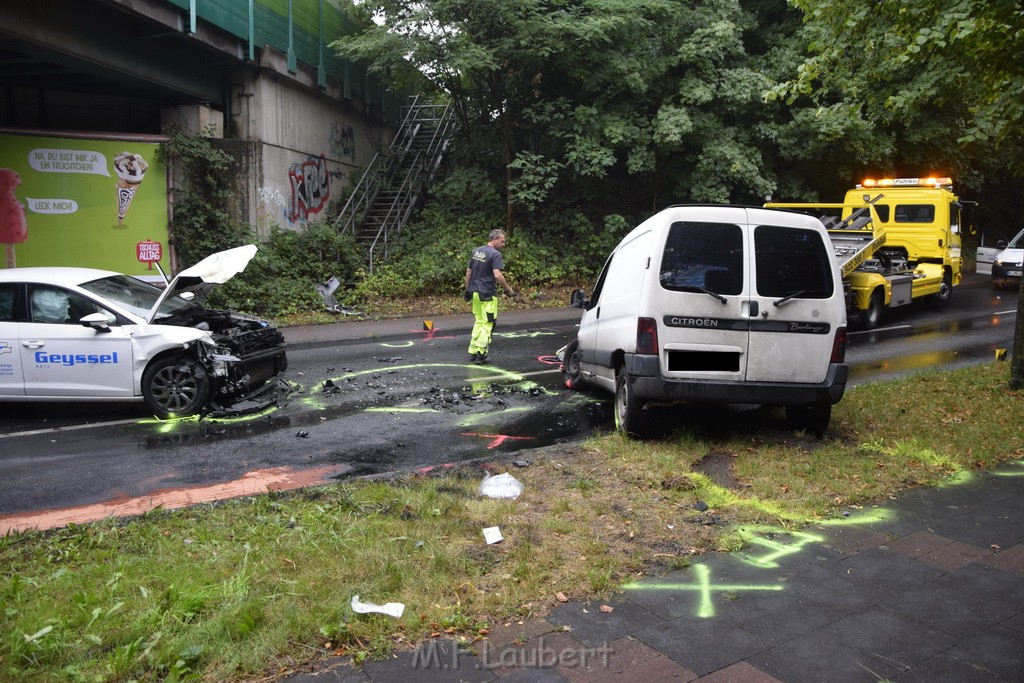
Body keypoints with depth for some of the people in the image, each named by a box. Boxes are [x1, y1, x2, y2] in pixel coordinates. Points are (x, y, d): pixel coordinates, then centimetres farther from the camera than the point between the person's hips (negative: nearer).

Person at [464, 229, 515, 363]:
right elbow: (497, 275, -22)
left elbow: (468, 271, 15)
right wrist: (508, 289, -13)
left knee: (478, 321, 18)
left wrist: (468, 289, 20)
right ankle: (481, 355, 0)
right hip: (487, 294, -8)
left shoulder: (476, 251, 12)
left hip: (475, 292, 8)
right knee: (487, 324, 0)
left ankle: (473, 352, 18)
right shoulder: (495, 254, -13)